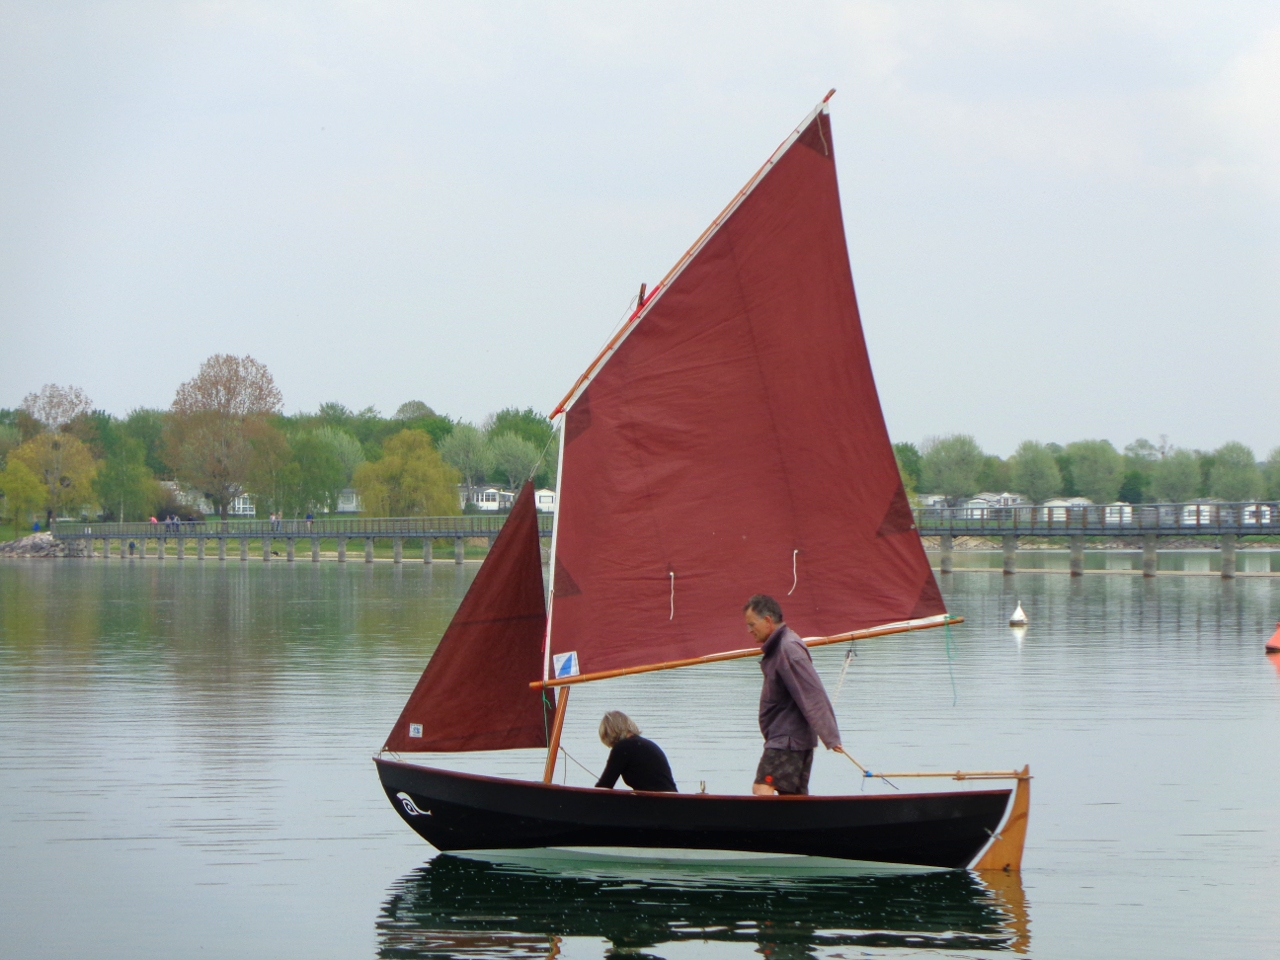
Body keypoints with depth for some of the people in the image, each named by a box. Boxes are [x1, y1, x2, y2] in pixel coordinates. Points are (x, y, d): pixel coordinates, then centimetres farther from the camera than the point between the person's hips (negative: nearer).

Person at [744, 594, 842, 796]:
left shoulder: (789, 648, -17)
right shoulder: (777, 647, 14)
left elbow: (812, 694, -21)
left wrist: (829, 737, -24)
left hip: (788, 739, -10)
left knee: (762, 788, -20)